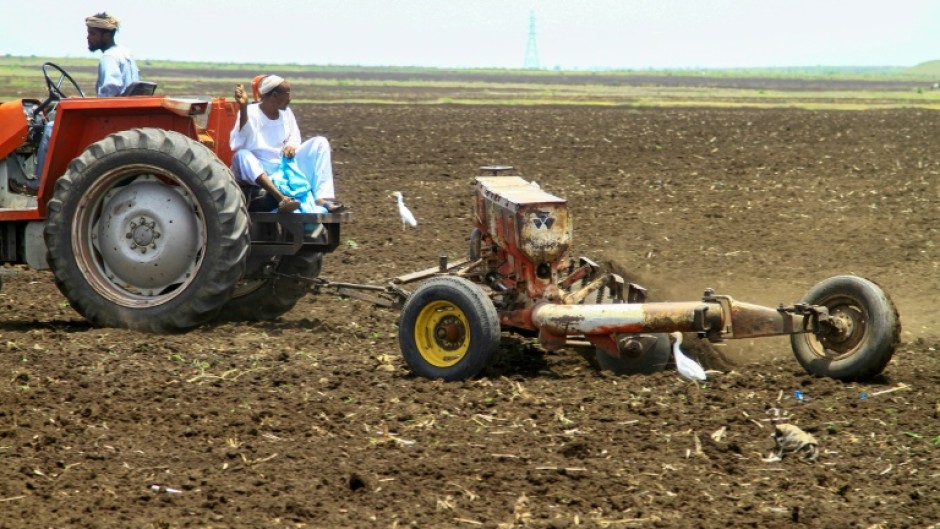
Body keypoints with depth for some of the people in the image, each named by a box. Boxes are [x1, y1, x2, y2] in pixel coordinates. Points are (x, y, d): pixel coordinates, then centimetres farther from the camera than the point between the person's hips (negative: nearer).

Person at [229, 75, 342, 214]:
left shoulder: (286, 112, 4)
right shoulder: (250, 112, -14)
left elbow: (294, 137, 16)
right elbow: (237, 144, -28)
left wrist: (292, 145, -9)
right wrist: (243, 108, -39)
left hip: (286, 166, 6)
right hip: (260, 171, -6)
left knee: (319, 142, -6)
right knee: (241, 155, -36)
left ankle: (322, 198, -25)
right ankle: (281, 198, -56)